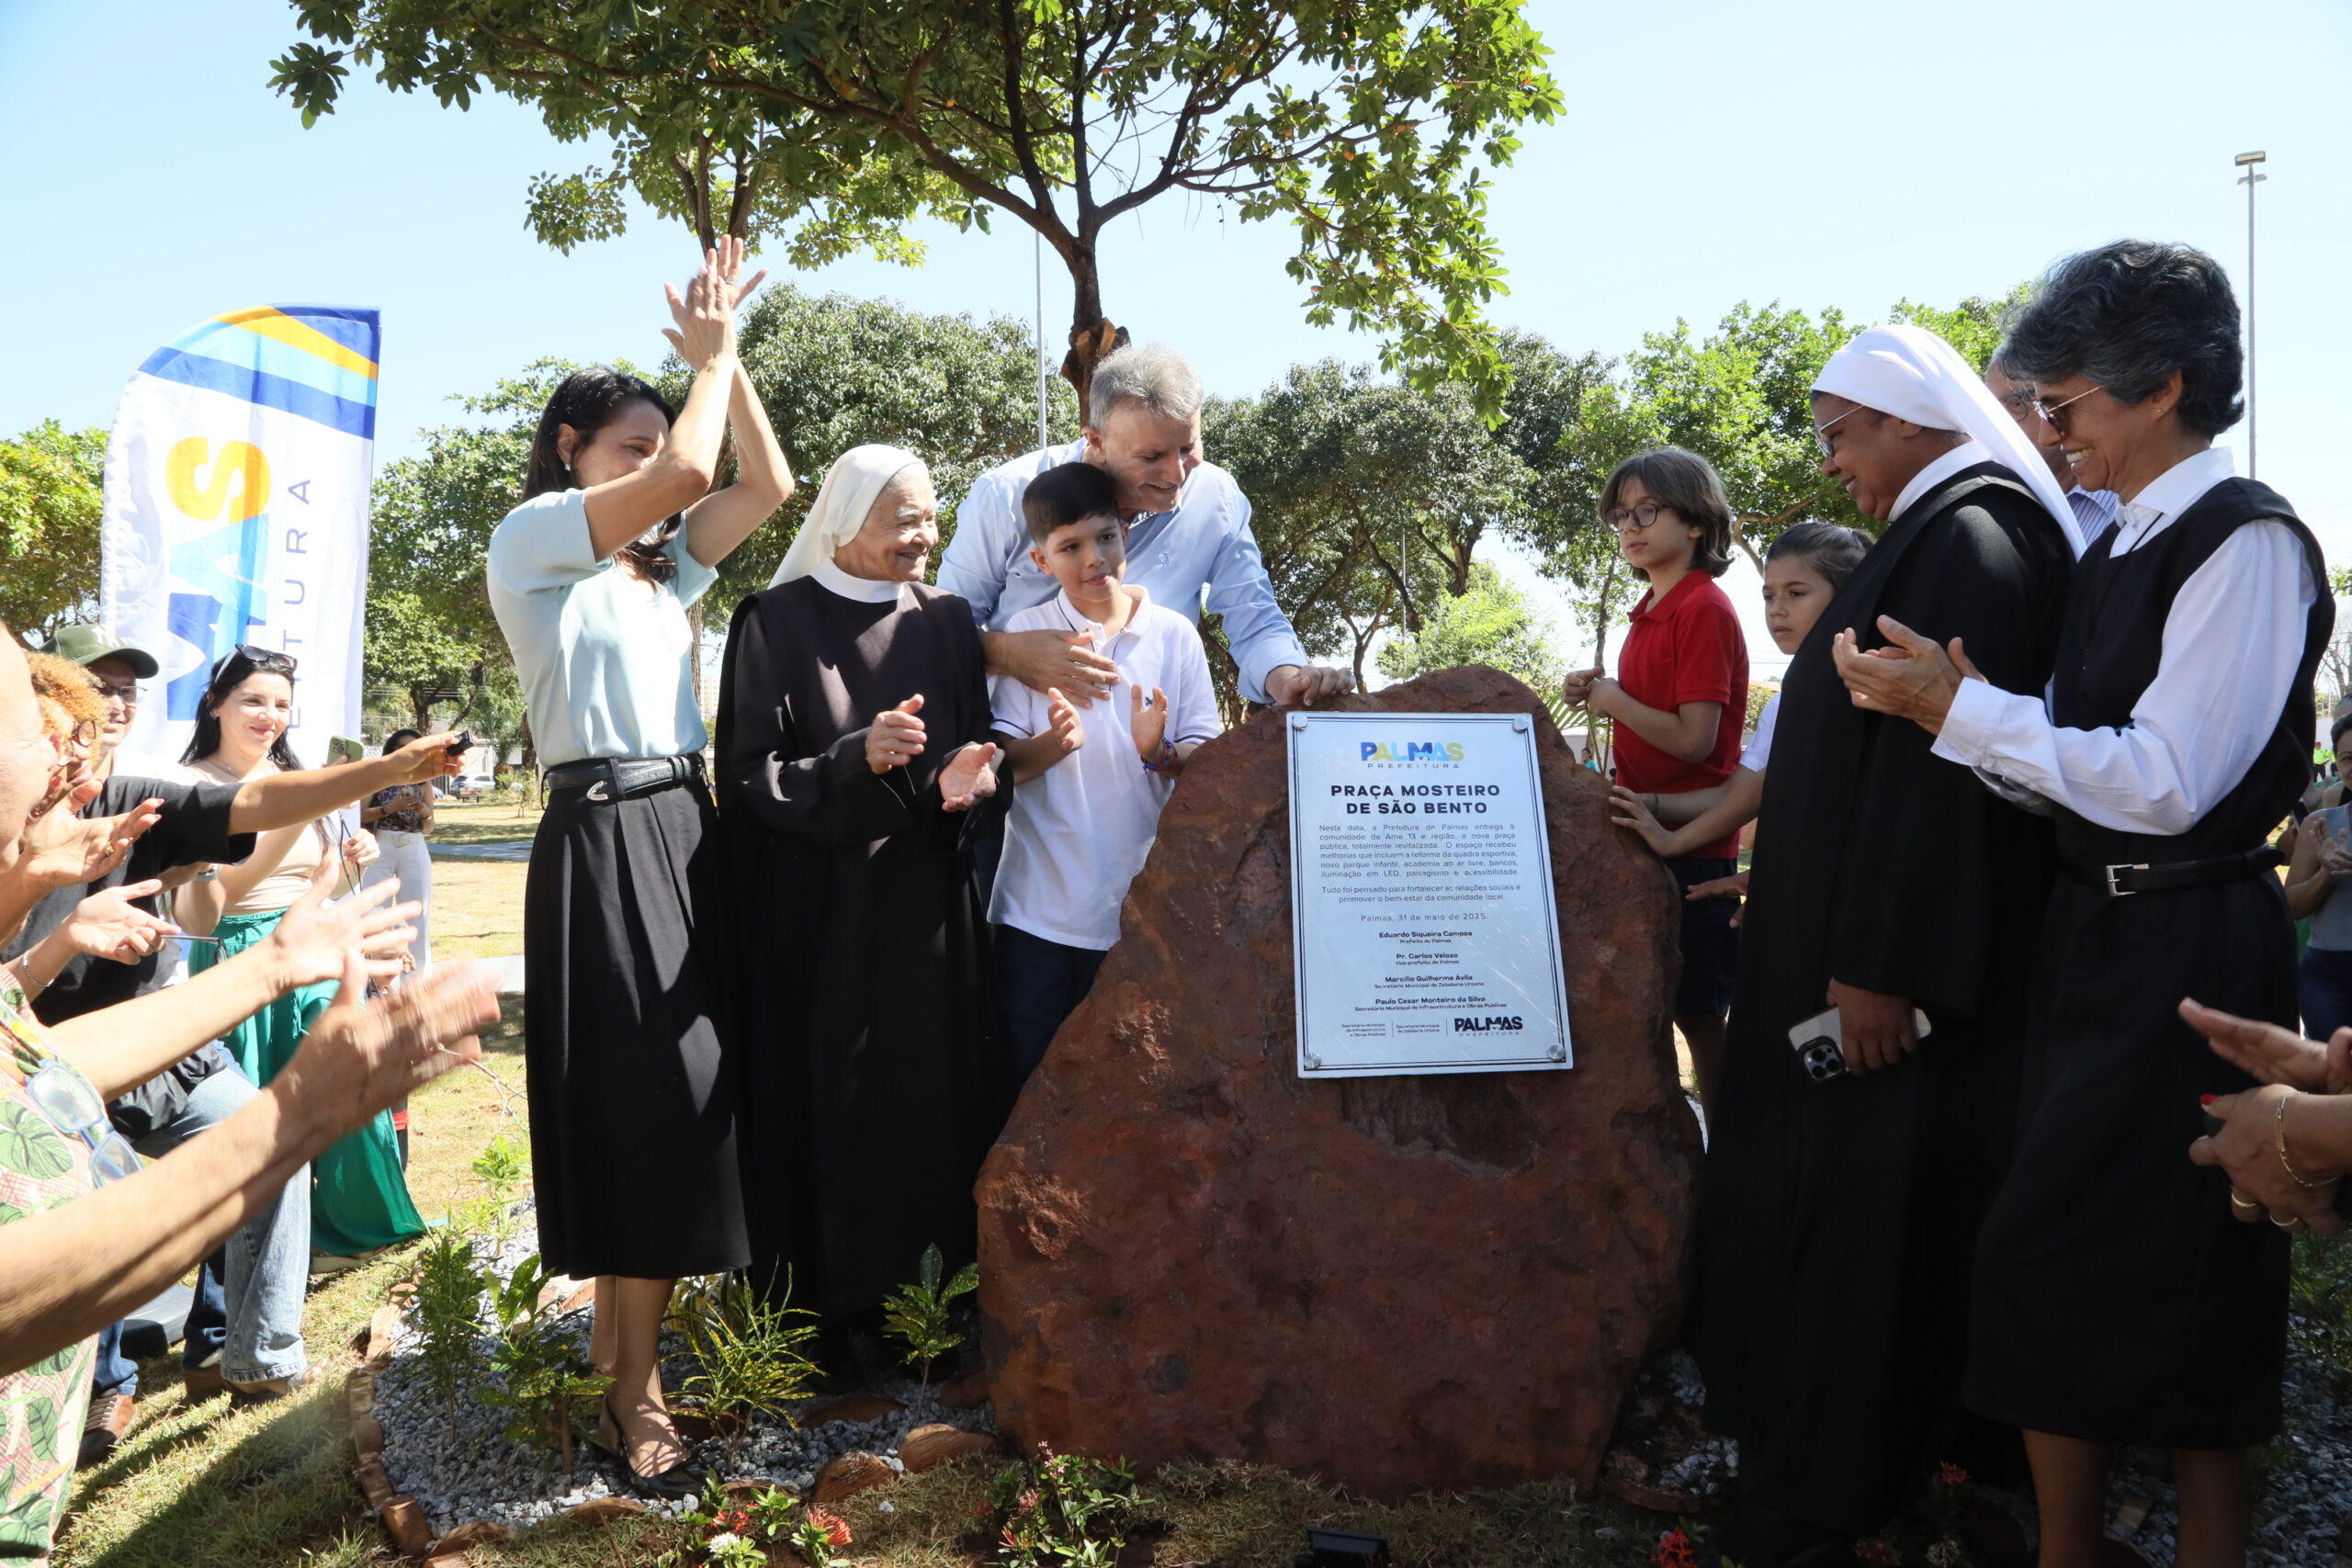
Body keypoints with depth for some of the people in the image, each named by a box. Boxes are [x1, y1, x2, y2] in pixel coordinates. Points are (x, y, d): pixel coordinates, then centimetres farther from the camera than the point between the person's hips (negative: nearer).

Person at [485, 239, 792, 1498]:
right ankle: (637, 1395, 3)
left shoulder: (663, 564, 20)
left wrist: (723, 354, 12)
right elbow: (686, 472, -14)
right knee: (648, 1096, -8)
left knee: (674, 1095, 8)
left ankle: (618, 1331, 23)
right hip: (603, 837, -7)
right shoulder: (529, 537, -1)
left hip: (683, 830, 7)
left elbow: (763, 485, 13)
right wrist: (709, 353, 0)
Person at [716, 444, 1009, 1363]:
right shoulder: (776, 624, -4)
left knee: (930, 1101, 5)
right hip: (814, 916, -3)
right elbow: (749, 778, -7)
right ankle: (818, 1321, 13)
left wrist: (963, 783, -15)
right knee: (820, 1108, -1)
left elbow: (974, 755, 9)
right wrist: (855, 759, -23)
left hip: (927, 918, 4)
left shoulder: (946, 621, 8)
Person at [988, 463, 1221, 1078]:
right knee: (1026, 1076, 6)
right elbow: (1004, 766, -4)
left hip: (1145, 906, 1)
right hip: (1040, 909, -1)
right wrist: (1055, 743, -24)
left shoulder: (1174, 634, 1)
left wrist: (1160, 753, -19)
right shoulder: (1024, 635, 0)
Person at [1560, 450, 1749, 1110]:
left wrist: (1613, 699, -9)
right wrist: (1596, 695, 3)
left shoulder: (1704, 610, -14)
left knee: (1697, 1011, -1)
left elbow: (1693, 739, -20)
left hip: (1689, 843, -9)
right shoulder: (1652, 611, 12)